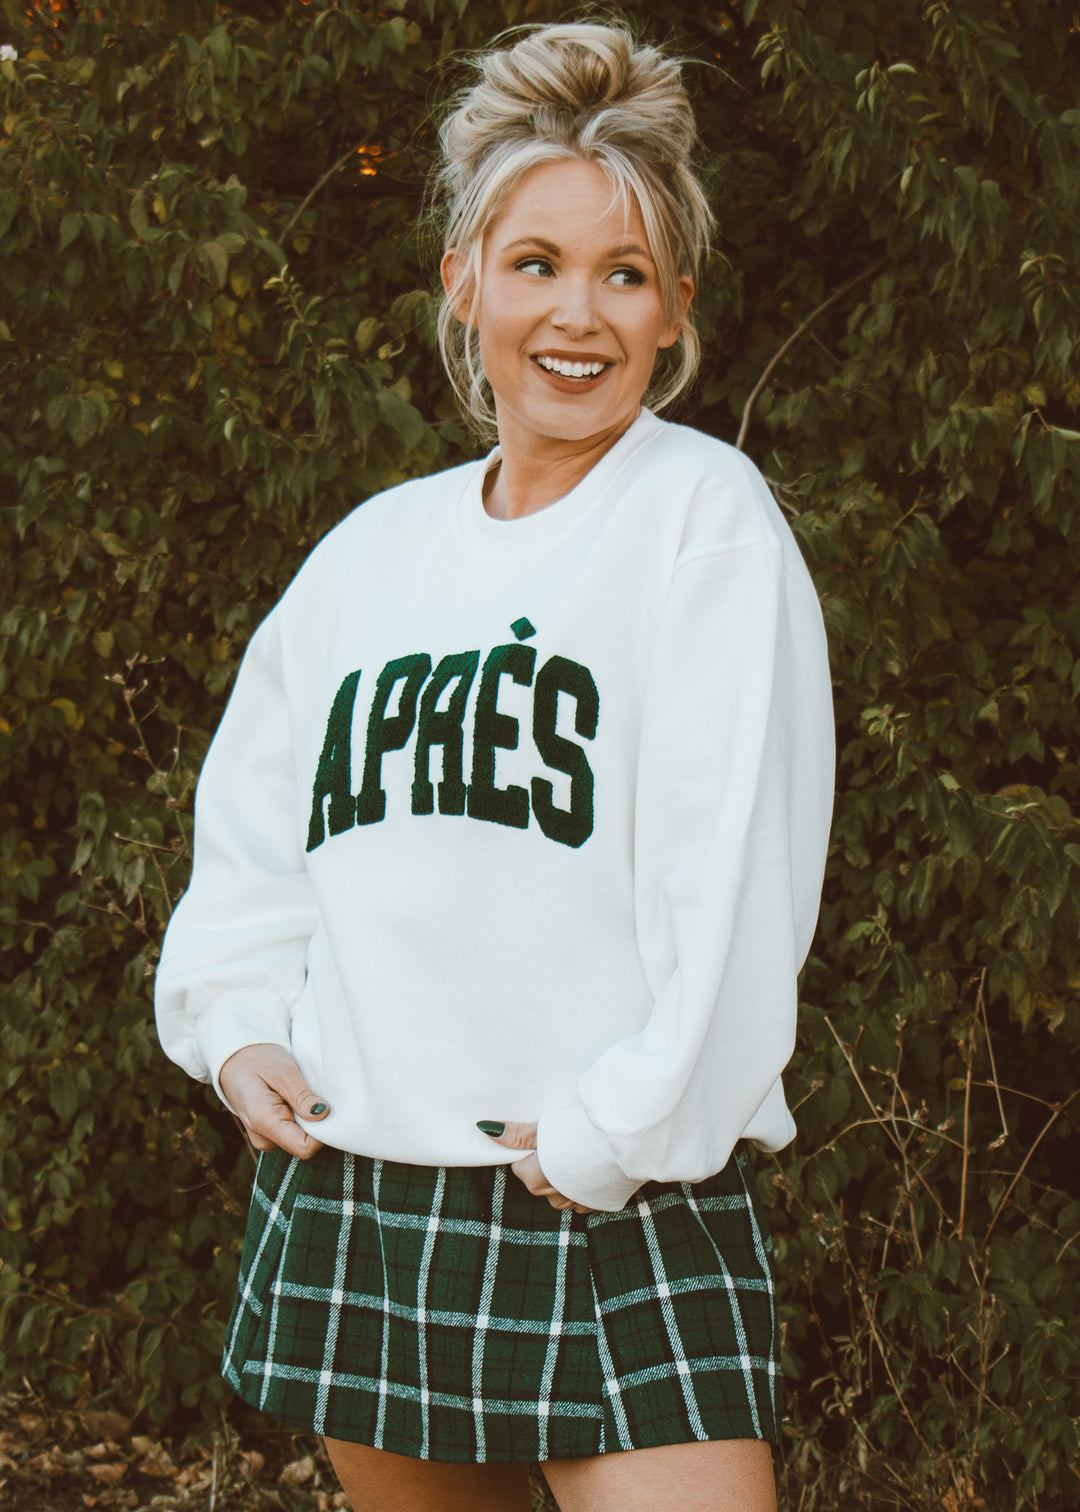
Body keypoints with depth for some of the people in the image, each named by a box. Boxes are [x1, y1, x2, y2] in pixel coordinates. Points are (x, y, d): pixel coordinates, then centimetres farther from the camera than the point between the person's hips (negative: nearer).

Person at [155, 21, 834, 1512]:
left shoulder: (703, 515, -3)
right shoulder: (375, 549, 14)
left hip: (620, 1212, -5)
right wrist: (236, 1027, 6)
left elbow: (737, 870, -10)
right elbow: (253, 826, 21)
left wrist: (617, 1130, -13)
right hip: (346, 1200, 5)